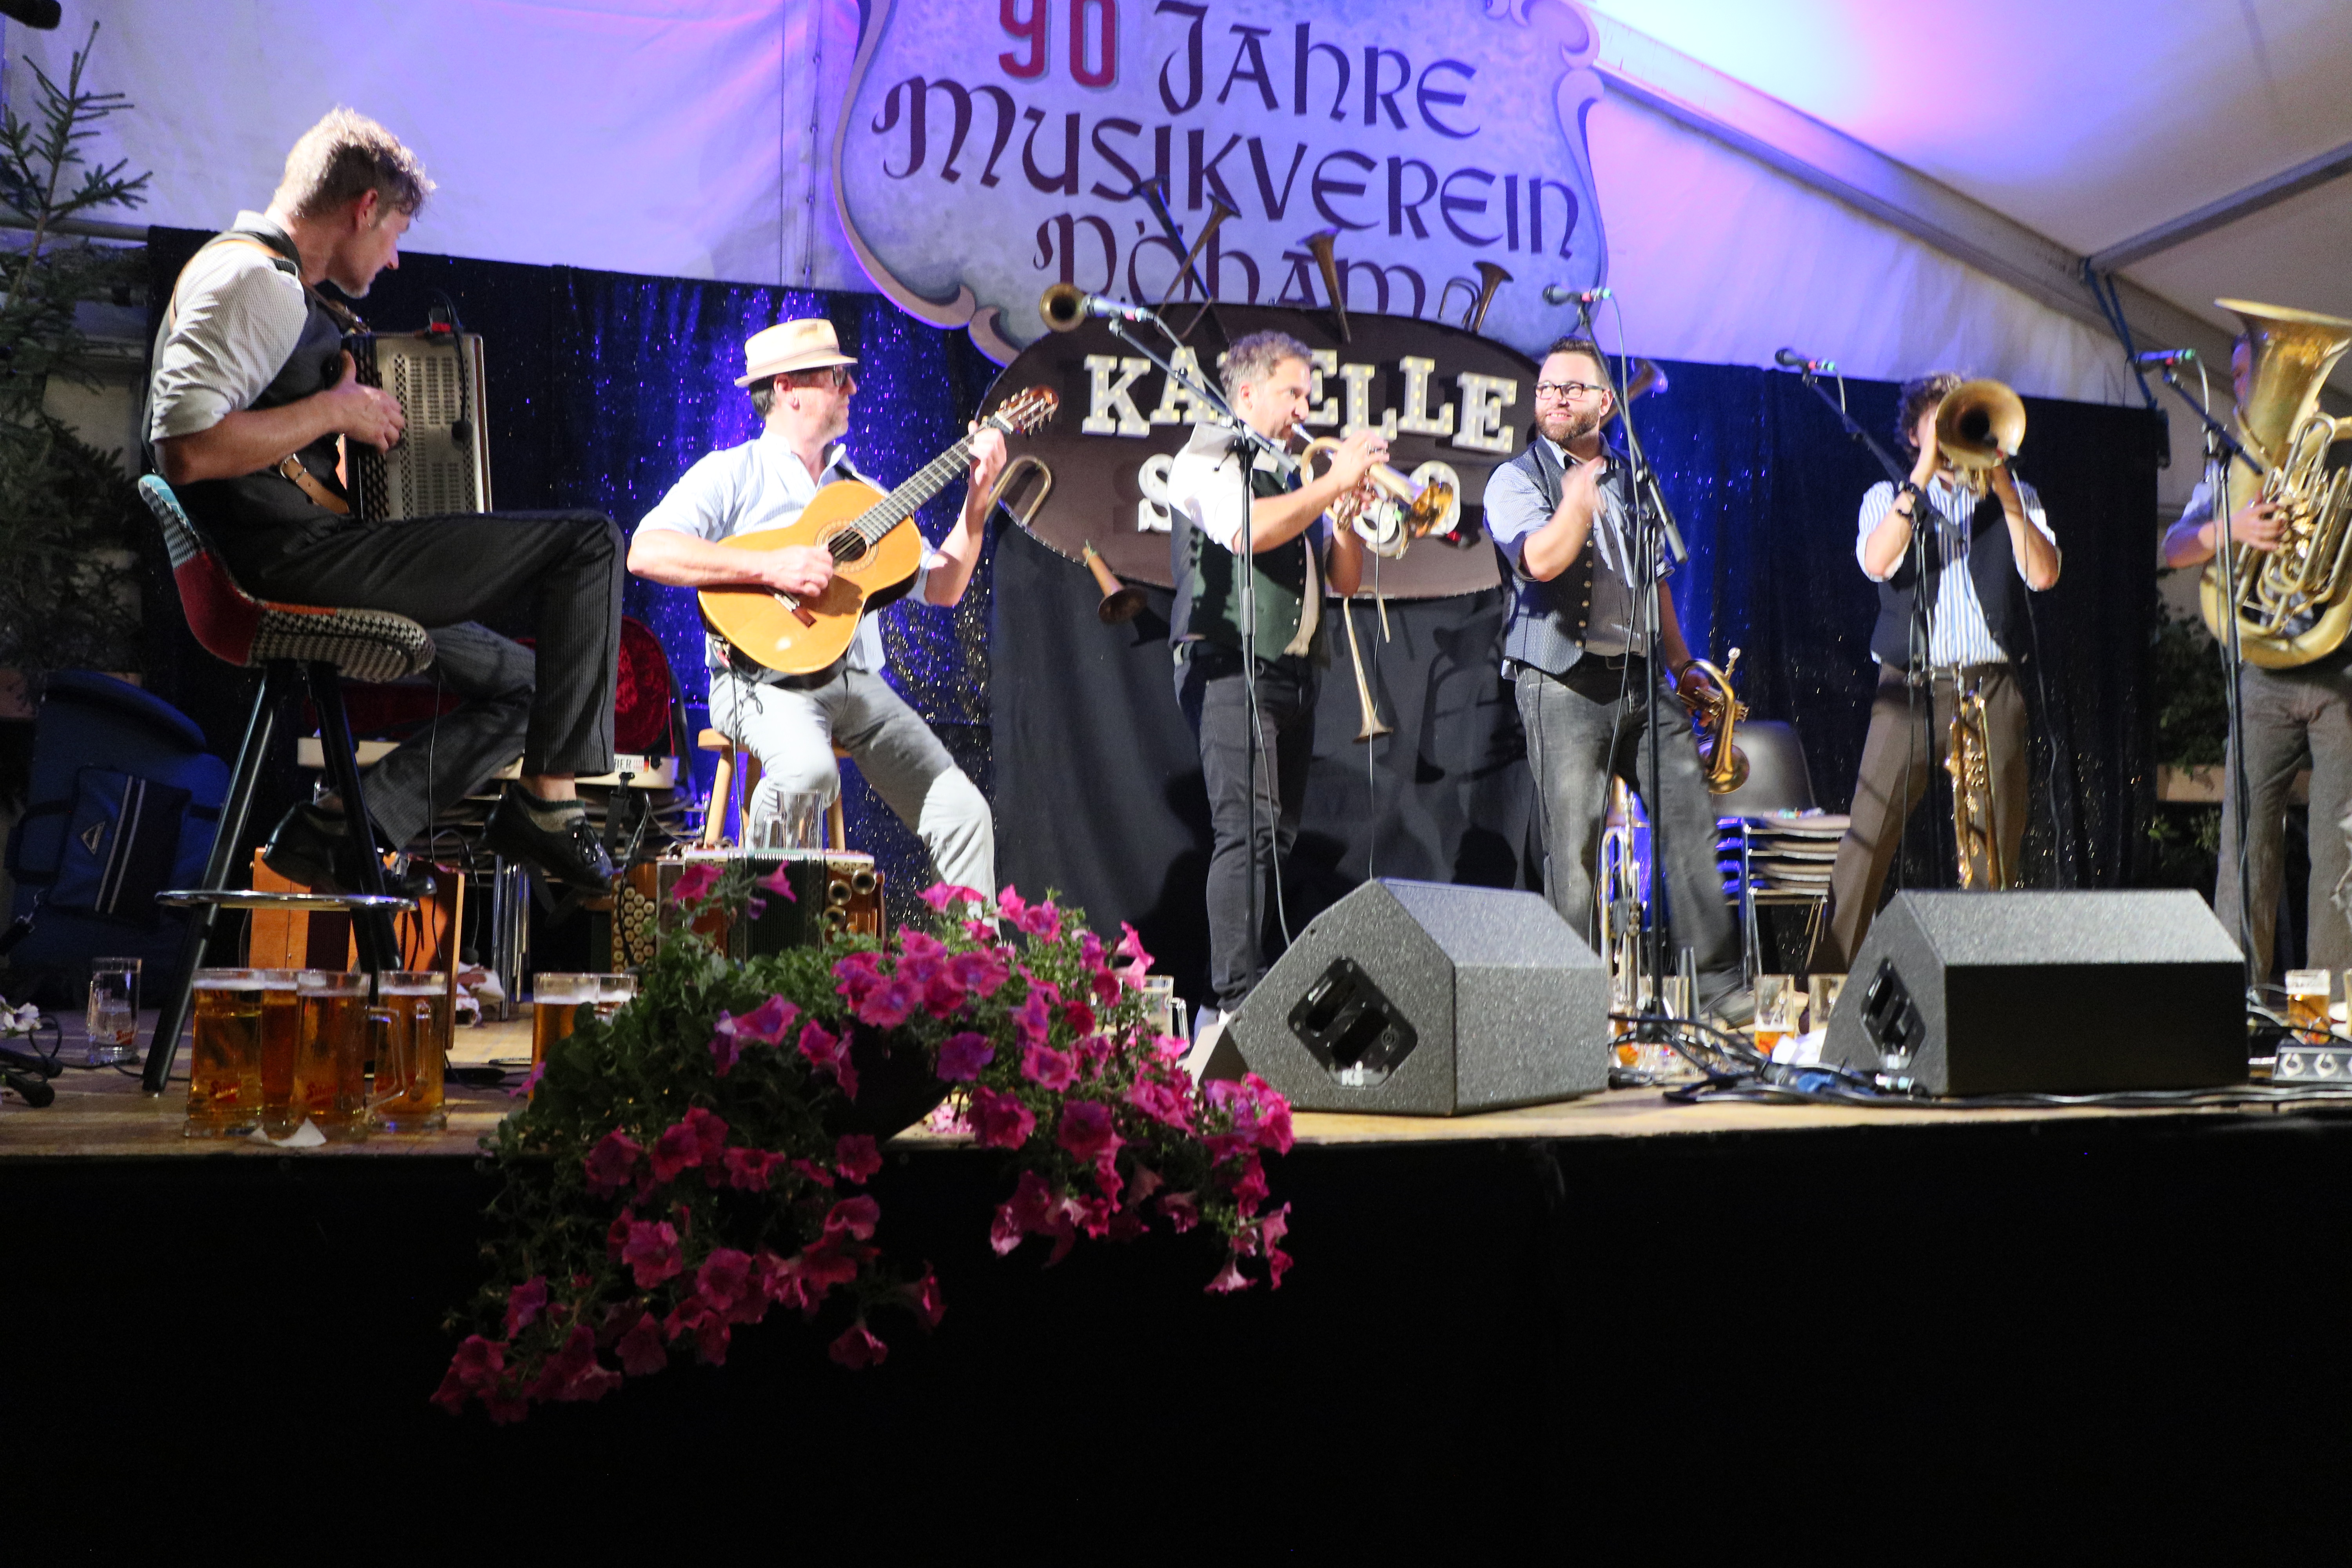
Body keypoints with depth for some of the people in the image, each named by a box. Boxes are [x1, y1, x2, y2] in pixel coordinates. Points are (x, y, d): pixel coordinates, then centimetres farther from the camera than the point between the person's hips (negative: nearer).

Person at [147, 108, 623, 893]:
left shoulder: (277, 287, 22)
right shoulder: (251, 280, -11)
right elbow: (186, 449, -24)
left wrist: (352, 440, 19)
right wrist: (334, 410, -17)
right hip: (301, 556, -11)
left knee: (522, 684, 15)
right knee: (589, 541, -11)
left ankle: (336, 828, 2)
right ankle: (548, 800, -9)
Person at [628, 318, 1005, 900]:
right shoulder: (733, 474, 4)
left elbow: (941, 588, 20)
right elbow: (646, 552, -13)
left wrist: (978, 500, 8)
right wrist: (768, 566, -19)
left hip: (859, 681, 6)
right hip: (765, 677, -5)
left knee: (965, 814, -11)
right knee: (809, 769, -37)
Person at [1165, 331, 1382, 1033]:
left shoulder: (1292, 477, 24)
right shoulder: (1208, 459, 2)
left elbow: (1345, 577, 21)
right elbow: (1247, 531, -19)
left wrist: (1350, 500, 6)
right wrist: (1335, 482, -13)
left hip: (1294, 672, 8)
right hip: (1231, 666, -8)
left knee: (1275, 837, 4)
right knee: (1248, 829, -18)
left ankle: (1233, 1002, 7)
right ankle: (1235, 1001, -21)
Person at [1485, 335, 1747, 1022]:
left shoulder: (1632, 480, 19)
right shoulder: (1516, 480, 3)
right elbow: (1543, 560, -17)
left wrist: (1682, 663, 21)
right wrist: (1584, 486, -20)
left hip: (1641, 681, 5)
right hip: (1563, 684, -5)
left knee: (1692, 819, -1)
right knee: (1574, 845, -6)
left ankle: (1721, 984, 6)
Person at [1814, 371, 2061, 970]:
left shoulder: (2015, 497, 16)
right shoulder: (1889, 497, 13)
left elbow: (2043, 575, -1)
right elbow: (1877, 563, -10)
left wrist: (2003, 493, -8)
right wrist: (1924, 476, -10)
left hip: (1992, 689, 2)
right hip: (1912, 688, -2)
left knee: (1997, 846, 1)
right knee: (1869, 838, -9)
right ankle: (1829, 980, -7)